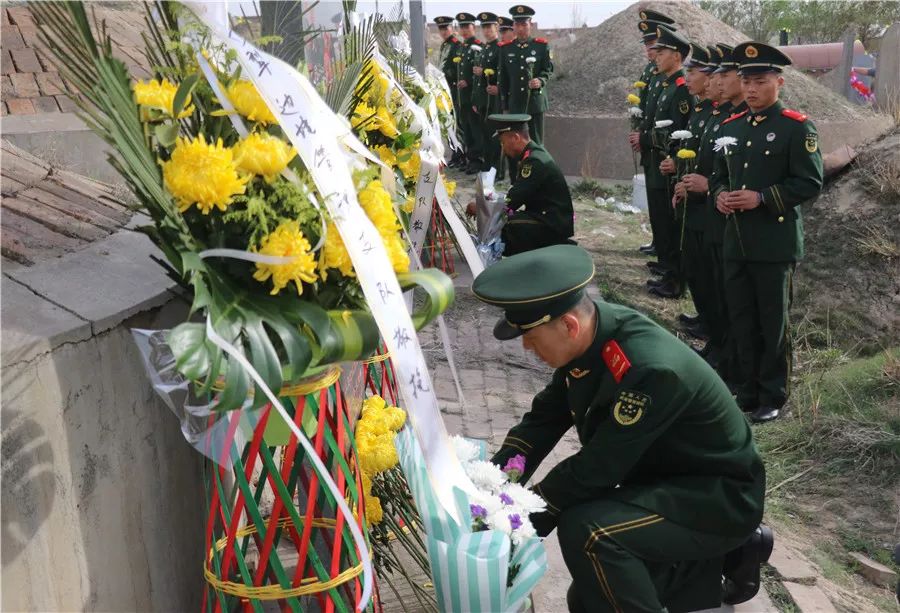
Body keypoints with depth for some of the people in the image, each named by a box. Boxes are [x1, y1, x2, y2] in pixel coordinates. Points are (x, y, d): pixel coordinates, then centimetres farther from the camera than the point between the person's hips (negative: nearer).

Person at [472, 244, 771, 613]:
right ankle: (727, 554, 21)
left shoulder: (651, 371, -35)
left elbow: (594, 469, -29)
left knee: (586, 529, -31)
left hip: (721, 496, -8)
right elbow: (545, 418, 0)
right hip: (667, 478, 9)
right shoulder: (590, 335, -10)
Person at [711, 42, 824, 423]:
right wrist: (720, 195, -3)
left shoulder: (797, 127, -7)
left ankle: (773, 397, 18)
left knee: (773, 323, 5)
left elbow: (810, 183, -10)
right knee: (742, 322, 12)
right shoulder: (730, 127, 11)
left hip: (776, 244, -5)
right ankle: (748, 392, 25)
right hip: (736, 241, 6)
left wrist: (761, 198, -20)